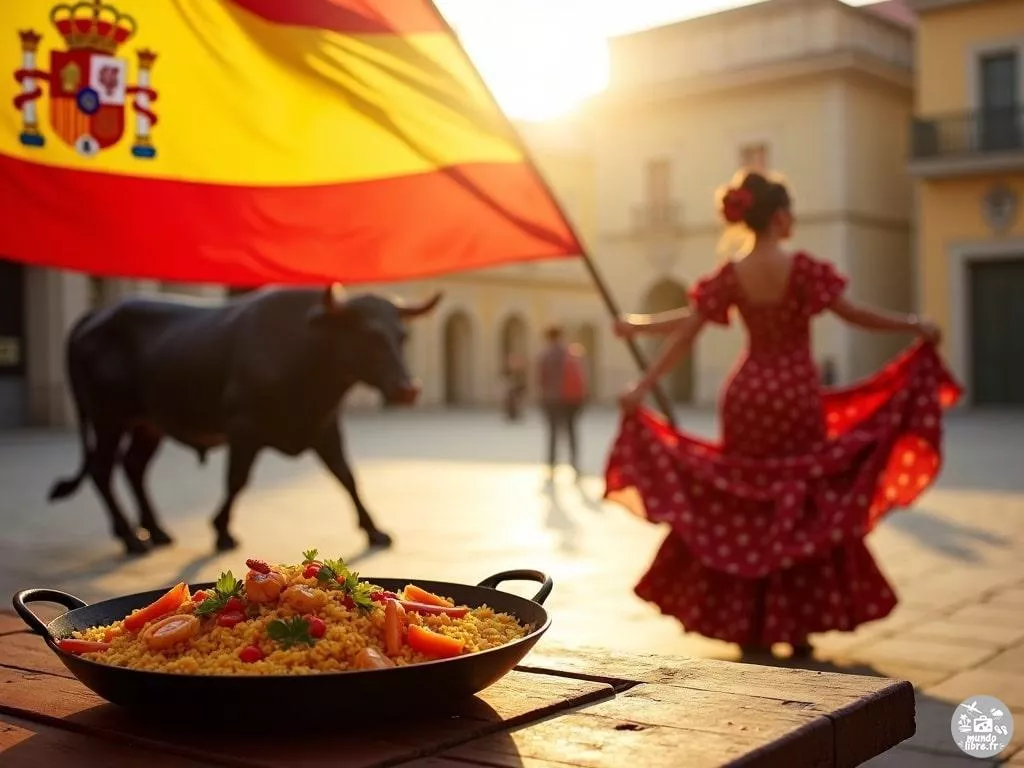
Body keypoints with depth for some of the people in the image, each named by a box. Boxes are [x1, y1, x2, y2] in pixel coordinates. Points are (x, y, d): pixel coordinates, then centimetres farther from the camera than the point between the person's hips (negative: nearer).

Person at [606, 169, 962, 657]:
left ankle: (745, 626, 18)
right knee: (801, 509, 9)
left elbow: (685, 334, -4)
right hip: (796, 396, -3)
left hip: (747, 398, 3)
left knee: (741, 509, 12)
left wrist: (642, 388, 0)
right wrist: (913, 325, 2)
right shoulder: (801, 268, -11)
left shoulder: (730, 276, -2)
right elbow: (853, 314, -10)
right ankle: (796, 627, 13)